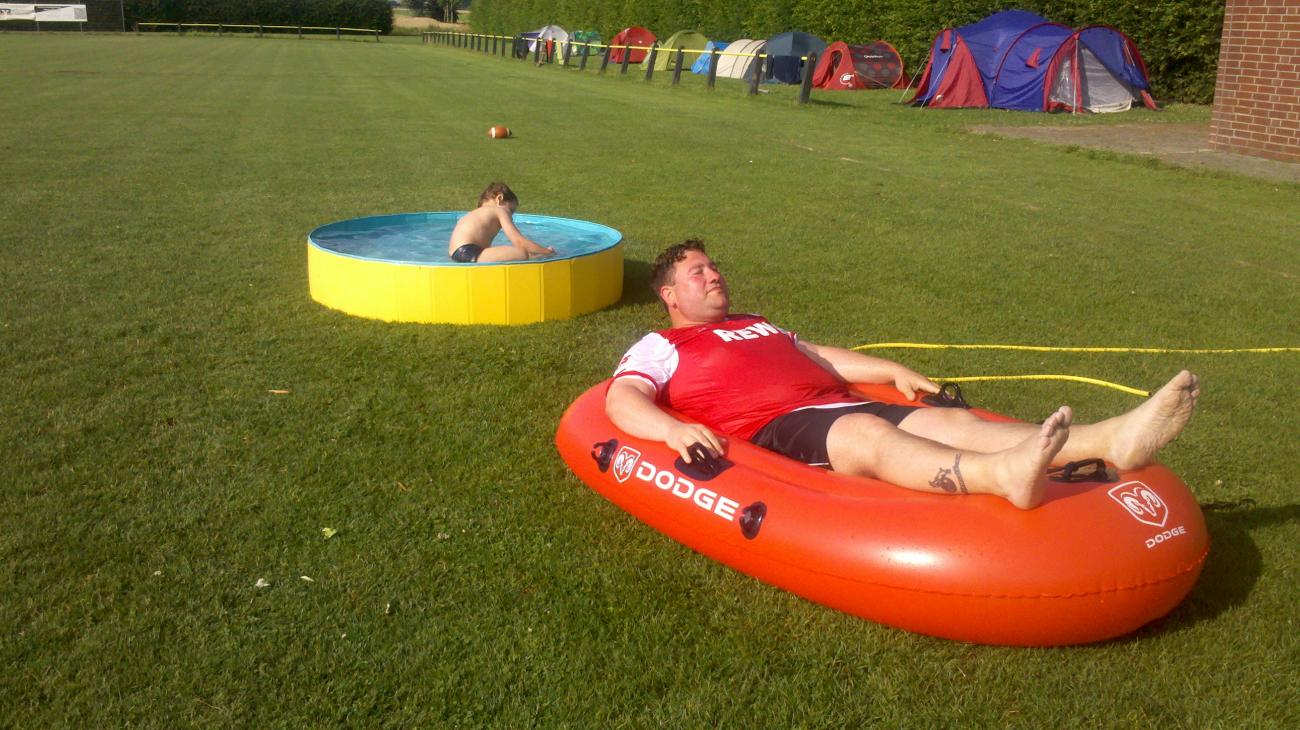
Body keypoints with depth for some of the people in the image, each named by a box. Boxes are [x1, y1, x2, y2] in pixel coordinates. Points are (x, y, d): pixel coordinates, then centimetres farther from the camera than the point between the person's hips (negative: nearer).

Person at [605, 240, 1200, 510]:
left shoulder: (755, 324, 36)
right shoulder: (658, 348, 14)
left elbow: (820, 356, 39)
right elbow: (621, 402, -3)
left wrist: (892, 371, 27)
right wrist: (672, 428, -26)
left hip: (838, 405, 7)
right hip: (778, 429, -7)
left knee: (951, 421, -15)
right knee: (870, 434, -38)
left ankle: (1112, 440, -32)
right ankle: (1002, 475, -66)